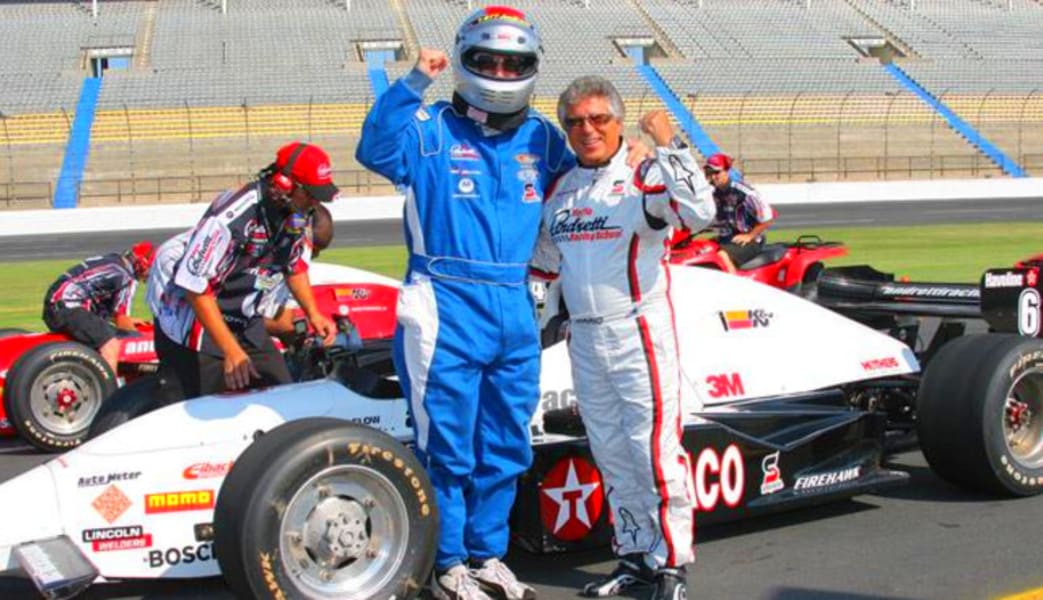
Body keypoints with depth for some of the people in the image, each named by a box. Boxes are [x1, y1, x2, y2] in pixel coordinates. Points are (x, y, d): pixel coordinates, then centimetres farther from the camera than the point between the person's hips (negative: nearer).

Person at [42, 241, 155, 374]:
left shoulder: (111, 260, 18)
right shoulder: (128, 278, -7)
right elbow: (121, 321, -2)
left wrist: (128, 321, 37)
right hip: (69, 306, -10)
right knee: (110, 345, -17)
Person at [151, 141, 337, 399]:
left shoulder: (297, 213, -3)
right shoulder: (231, 217, -28)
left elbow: (295, 265, 15)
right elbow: (195, 286, -26)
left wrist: (313, 313, 1)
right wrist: (230, 350, -27)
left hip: (246, 324, 8)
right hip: (197, 328, -8)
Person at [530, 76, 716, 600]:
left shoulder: (644, 178, -7)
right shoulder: (559, 191, 13)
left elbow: (699, 211, -26)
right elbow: (546, 262, 25)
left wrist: (668, 145, -25)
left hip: (639, 334, -7)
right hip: (583, 338, 7)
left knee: (655, 449, -4)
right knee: (611, 454, 12)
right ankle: (635, 555, 23)